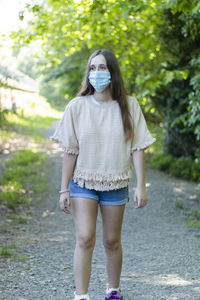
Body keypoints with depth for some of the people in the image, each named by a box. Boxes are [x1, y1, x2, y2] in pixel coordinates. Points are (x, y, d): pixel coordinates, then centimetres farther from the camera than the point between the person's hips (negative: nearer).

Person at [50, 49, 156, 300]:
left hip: (115, 185, 1)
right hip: (83, 183, 0)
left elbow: (138, 149, -1)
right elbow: (70, 152, 0)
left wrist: (141, 187, -6)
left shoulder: (129, 106, -2)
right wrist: (64, 189, -2)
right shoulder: (77, 107, -2)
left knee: (112, 242, 9)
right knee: (85, 239, -13)